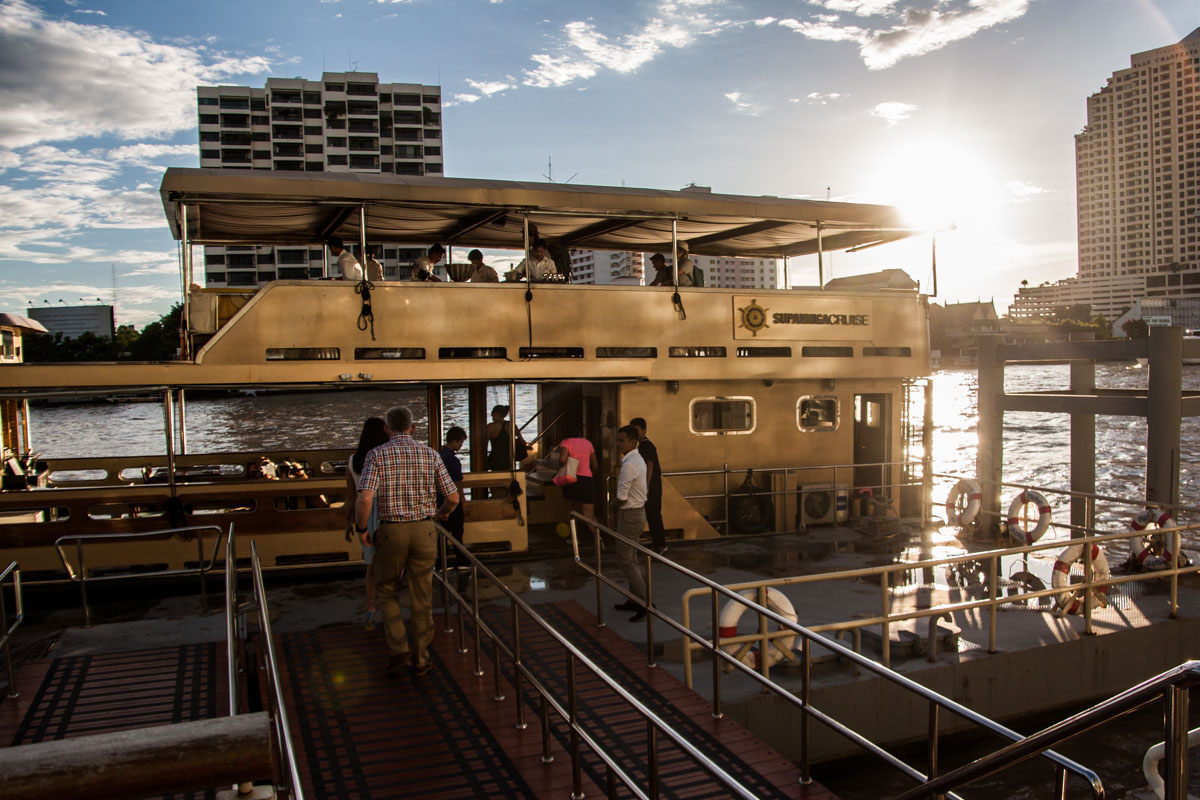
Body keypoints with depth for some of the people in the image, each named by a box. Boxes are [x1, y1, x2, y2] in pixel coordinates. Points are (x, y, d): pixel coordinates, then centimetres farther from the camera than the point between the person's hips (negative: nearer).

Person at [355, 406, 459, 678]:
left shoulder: (377, 455, -5)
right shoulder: (429, 454, 2)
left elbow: (365, 498, -19)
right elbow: (453, 497, 1)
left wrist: (361, 528, -3)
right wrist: (441, 513, 22)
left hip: (391, 531, -2)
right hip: (423, 530, 2)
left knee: (387, 592, 18)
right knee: (422, 598, 12)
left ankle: (399, 650, 9)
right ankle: (420, 660, 19)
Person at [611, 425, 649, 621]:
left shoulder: (629, 465, -23)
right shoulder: (638, 460, 9)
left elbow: (621, 499, -20)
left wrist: (614, 505, -1)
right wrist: (617, 502, 5)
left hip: (630, 515, -10)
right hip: (638, 511, 10)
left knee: (626, 561, -4)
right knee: (632, 559, 17)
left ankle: (644, 603, -3)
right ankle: (635, 599, 25)